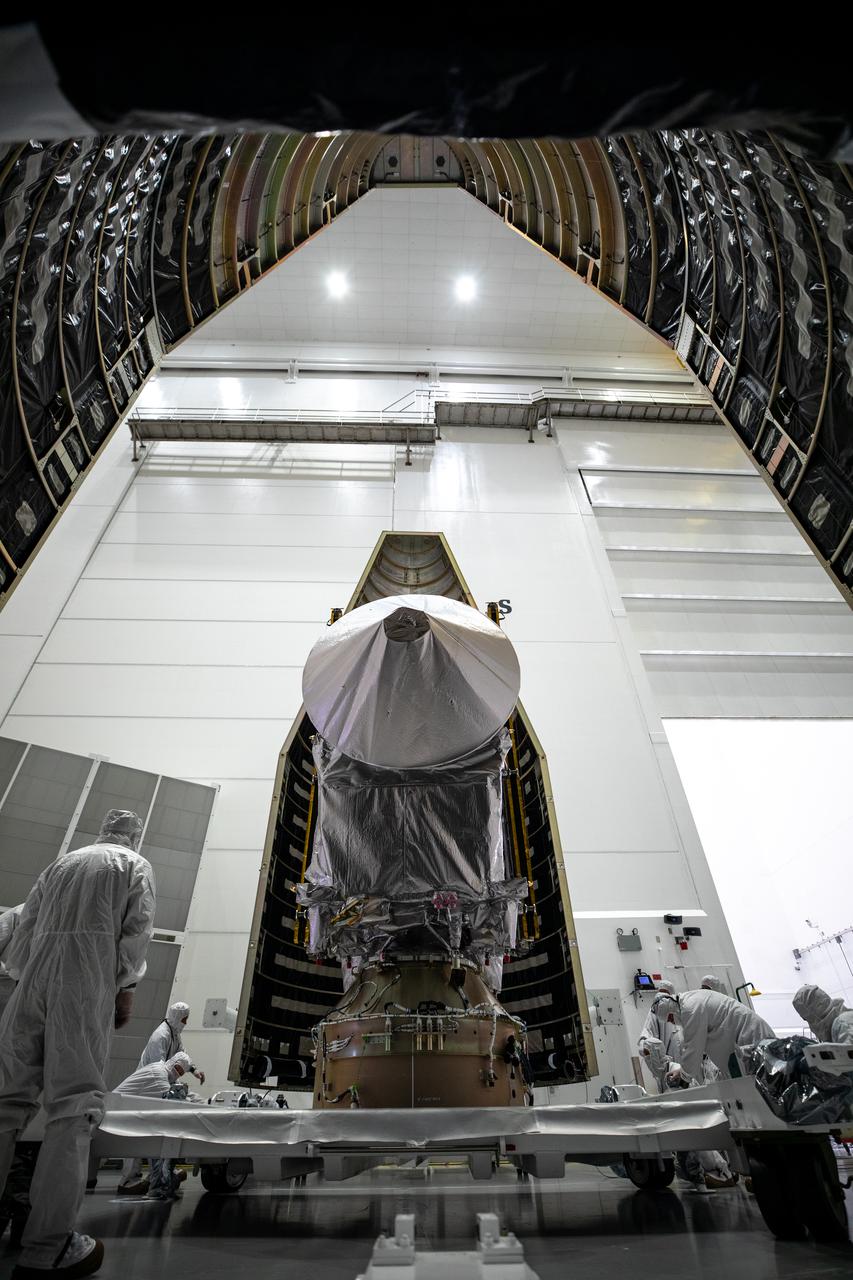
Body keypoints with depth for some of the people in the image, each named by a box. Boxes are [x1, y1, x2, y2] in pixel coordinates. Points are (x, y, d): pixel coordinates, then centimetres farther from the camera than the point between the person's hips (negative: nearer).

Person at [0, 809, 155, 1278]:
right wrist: (126, 987, 5)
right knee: (75, 1100, -6)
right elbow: (136, 929, -1)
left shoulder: (61, 862, 22)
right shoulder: (135, 866, 10)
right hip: (88, 977, -5)